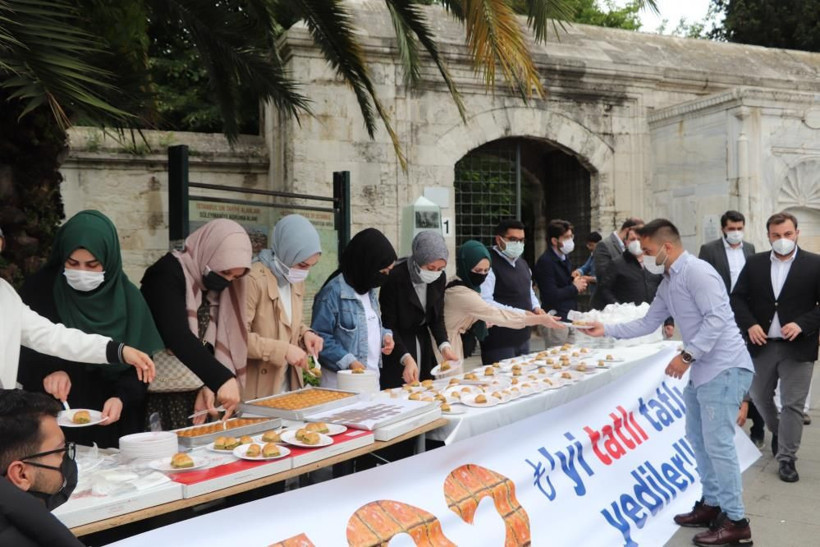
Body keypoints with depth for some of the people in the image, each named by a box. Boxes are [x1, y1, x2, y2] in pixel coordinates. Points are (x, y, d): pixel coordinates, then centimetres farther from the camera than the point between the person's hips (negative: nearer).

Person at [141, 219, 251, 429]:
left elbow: (212, 344, 6)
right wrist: (221, 378, -34)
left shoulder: (217, 287, 7)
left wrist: (209, 385, -10)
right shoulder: (168, 273, -15)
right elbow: (177, 336, -28)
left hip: (192, 394, 7)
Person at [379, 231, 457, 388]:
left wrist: (444, 346, -14)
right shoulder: (395, 277, -22)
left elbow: (437, 318, 4)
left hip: (423, 344, 6)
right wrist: (407, 359, -30)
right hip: (396, 345, -5)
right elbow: (389, 326, -19)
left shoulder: (439, 278, -5)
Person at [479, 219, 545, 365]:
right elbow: (485, 303, -24)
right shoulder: (490, 265, -15)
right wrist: (518, 313, -23)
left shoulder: (522, 263, 15)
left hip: (523, 337, 8)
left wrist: (536, 307, 7)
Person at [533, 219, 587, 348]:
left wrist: (579, 284, 5)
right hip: (556, 320, -9)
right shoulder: (545, 262, -16)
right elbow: (551, 296, -22)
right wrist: (574, 287, -10)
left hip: (569, 317, 9)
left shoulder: (564, 258, 13)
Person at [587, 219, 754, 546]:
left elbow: (717, 318, -23)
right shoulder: (667, 284, 15)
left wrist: (687, 355, -23)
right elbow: (647, 323, 20)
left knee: (718, 443, -8)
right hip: (702, 370, 11)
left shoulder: (696, 271, -16)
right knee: (698, 438, 16)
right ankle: (712, 504, 29)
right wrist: (606, 331, 14)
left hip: (724, 368, -11)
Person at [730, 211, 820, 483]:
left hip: (797, 347, -3)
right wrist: (749, 324, -9)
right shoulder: (754, 263, 4)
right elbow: (738, 297, 5)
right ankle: (777, 431, 44)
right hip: (762, 344, 3)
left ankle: (786, 458, 12)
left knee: (792, 404, 1)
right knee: (759, 396, 17)